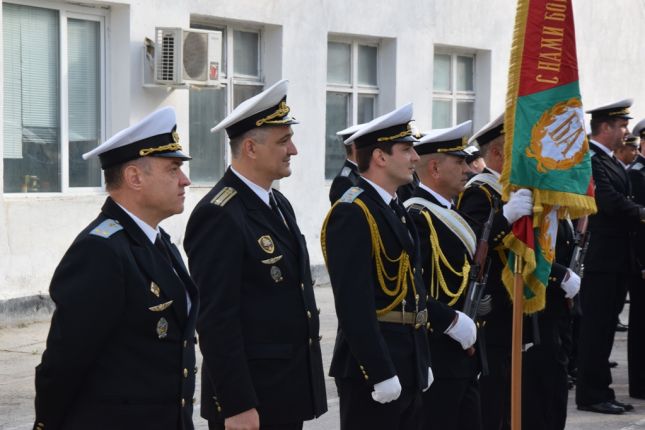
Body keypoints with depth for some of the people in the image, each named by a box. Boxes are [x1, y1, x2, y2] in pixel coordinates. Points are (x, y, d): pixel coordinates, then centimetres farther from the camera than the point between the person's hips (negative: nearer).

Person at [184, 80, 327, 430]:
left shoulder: (279, 204, 12)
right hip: (249, 400, -8)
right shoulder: (218, 216, -16)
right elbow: (215, 320, -19)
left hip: (290, 390, 9)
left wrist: (304, 385, 18)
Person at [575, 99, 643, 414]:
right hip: (600, 258, -9)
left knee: (604, 327, 13)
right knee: (596, 327, -4)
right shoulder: (589, 160, -15)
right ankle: (590, 395, 3)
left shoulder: (610, 161, 16)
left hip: (617, 259, 9)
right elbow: (610, 201, -23)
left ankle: (600, 391, 19)